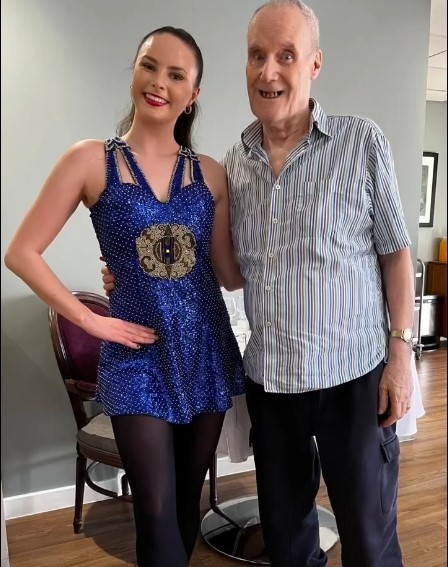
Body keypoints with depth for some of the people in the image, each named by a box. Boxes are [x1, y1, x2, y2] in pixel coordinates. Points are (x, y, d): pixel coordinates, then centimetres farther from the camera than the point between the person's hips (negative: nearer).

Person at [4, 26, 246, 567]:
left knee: (188, 499, 18)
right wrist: (90, 320, -8)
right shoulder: (91, 161, -5)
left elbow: (230, 273, 3)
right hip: (139, 358, -3)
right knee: (157, 511, 3)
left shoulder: (211, 173, 2)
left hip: (207, 351, 3)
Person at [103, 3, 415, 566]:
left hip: (352, 375, -3)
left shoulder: (362, 143, -7)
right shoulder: (234, 162, 4)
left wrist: (400, 351, -6)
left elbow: (394, 251, -2)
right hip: (267, 377, 4)